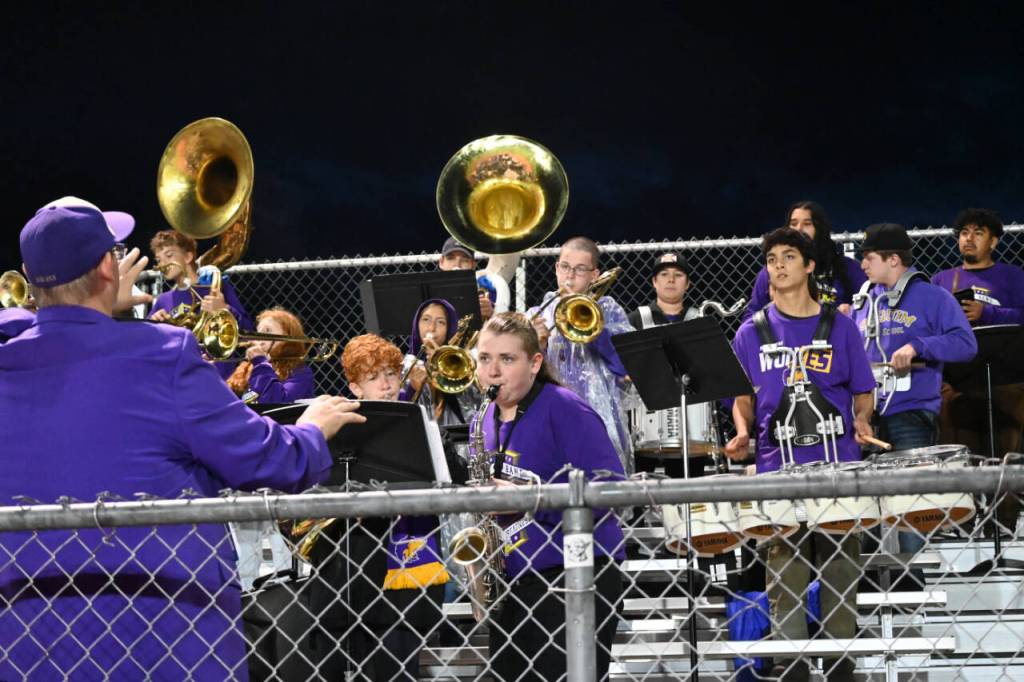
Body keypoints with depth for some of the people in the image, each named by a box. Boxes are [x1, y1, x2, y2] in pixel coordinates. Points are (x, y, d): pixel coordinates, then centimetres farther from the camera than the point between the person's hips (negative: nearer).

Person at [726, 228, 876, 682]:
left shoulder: (839, 327, 6)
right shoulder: (753, 333, 8)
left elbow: (861, 392, 9)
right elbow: (743, 397, 12)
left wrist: (861, 420, -11)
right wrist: (743, 432, -7)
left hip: (837, 463, 0)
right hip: (778, 468, 0)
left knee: (840, 572, 3)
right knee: (785, 577, 0)